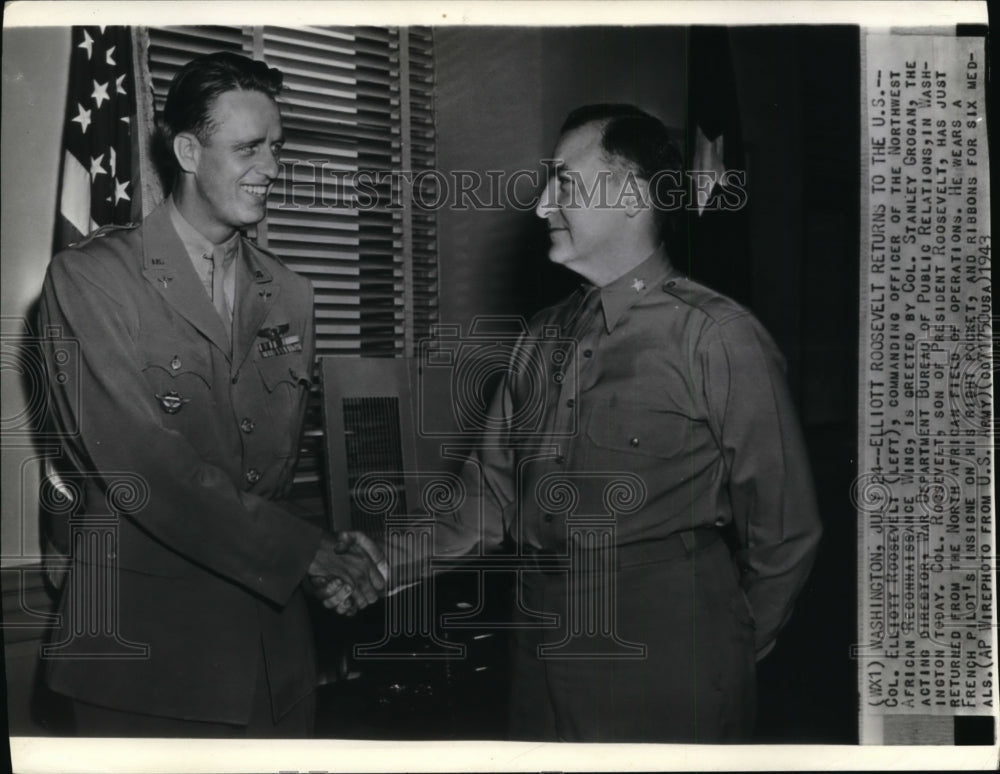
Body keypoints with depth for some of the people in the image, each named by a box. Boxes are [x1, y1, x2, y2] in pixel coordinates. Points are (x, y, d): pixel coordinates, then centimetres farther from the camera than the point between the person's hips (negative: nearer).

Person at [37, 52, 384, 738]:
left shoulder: (291, 296, 10)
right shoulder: (89, 277, -8)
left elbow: (279, 463, 11)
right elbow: (142, 463, -18)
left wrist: (331, 557, -8)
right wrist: (308, 552, -20)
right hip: (145, 642, -4)